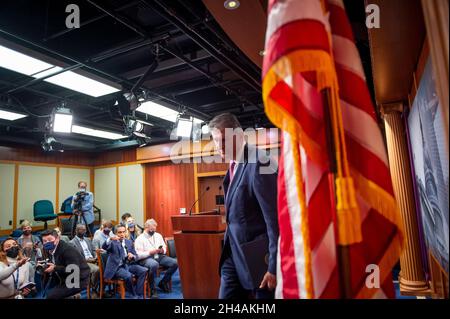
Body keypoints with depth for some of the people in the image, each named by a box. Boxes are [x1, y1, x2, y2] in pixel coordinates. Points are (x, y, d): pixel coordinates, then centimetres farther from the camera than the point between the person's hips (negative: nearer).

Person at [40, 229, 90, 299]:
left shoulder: (67, 249, -20)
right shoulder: (49, 250, 5)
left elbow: (73, 271, -26)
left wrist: (55, 268, -25)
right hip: (65, 280, 9)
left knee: (51, 295, -17)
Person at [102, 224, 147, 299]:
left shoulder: (129, 242, 14)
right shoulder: (112, 242, 0)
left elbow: (136, 256, 15)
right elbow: (104, 247, -23)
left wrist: (132, 256, -10)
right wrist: (110, 239, -44)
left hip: (128, 265, 5)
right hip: (116, 267, -5)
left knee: (144, 270, -21)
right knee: (128, 275, -34)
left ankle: (139, 295, -13)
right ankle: (134, 295, -10)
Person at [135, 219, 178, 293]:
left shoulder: (158, 235, 14)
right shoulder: (139, 239, -2)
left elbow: (164, 248, 18)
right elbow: (138, 255, -10)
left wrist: (162, 250, -5)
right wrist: (150, 252, -20)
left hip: (159, 256, 5)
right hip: (146, 258, -5)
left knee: (175, 263, -17)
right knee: (154, 265, -40)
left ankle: (163, 282, 1)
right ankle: (152, 288, -18)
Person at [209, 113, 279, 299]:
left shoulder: (258, 165, -21)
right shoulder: (234, 164, 6)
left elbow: (275, 219, -21)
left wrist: (274, 267, -18)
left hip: (257, 256, -8)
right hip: (233, 252, 8)